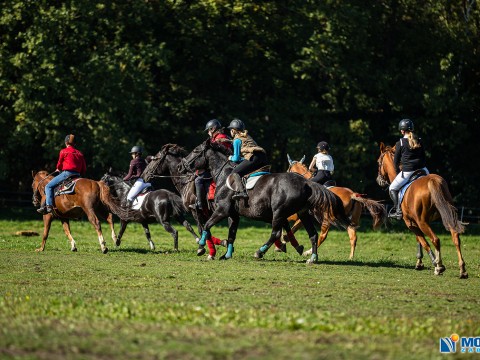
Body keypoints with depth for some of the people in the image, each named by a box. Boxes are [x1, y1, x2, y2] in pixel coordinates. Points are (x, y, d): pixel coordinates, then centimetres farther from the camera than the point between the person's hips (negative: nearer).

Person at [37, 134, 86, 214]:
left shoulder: (64, 151, 0)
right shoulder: (79, 153, 14)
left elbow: (59, 164, 8)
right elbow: (84, 169, 12)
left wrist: (58, 169, 30)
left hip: (67, 173, -6)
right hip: (77, 174, 6)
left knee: (49, 186, -1)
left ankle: (49, 205, -18)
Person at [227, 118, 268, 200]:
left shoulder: (237, 140, 7)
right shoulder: (247, 137, 31)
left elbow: (236, 158, 5)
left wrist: (231, 158, 27)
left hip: (254, 157, -8)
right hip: (263, 156, 8)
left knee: (235, 173, -11)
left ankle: (243, 192, -32)